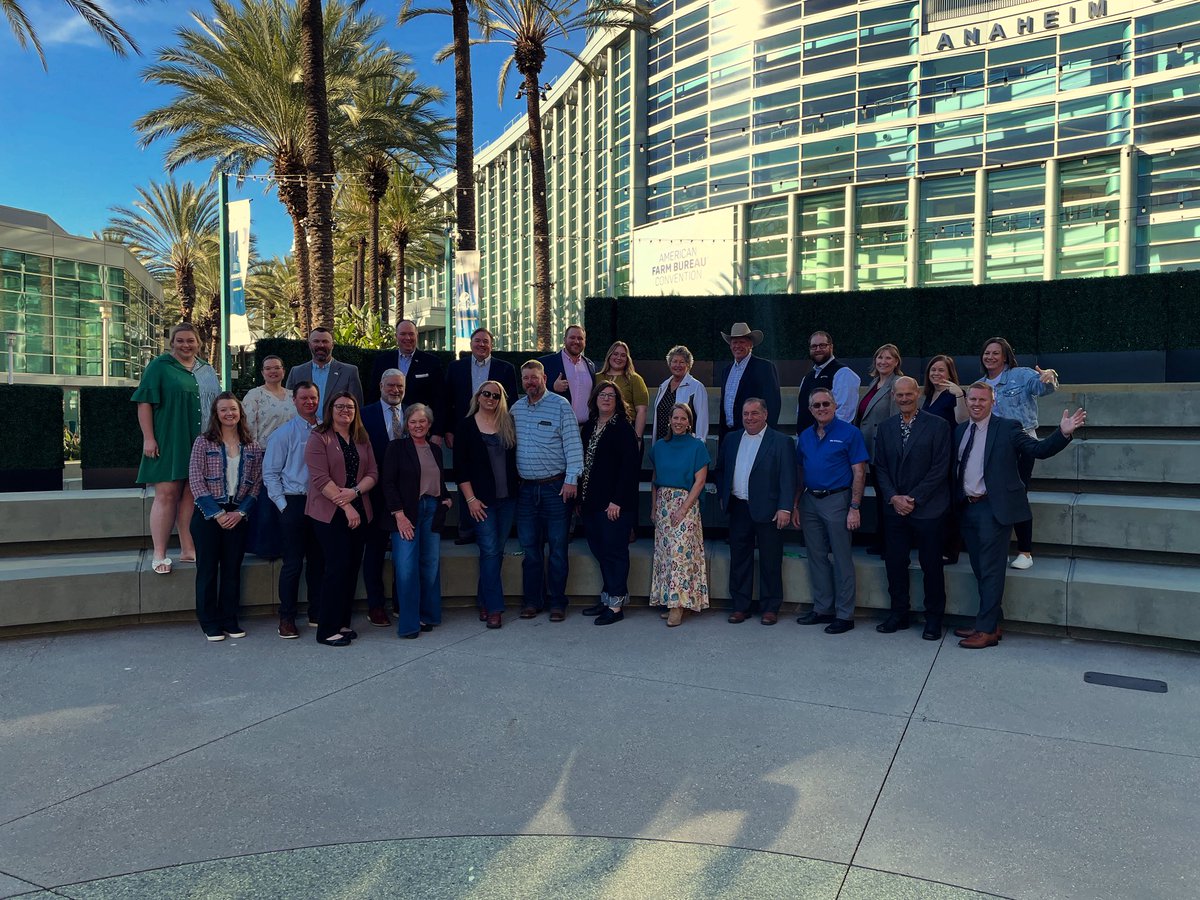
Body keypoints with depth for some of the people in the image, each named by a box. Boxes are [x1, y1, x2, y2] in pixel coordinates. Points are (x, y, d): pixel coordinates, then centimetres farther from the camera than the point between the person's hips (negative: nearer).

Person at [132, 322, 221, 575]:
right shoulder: (159, 366, -1)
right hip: (169, 442, -5)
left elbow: (216, 403, 20)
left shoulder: (206, 370, 15)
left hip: (200, 443, 5)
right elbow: (144, 402, -6)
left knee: (191, 495, 7)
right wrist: (148, 438, -13)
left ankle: (188, 549, 13)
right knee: (166, 494, -5)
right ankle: (159, 554, 0)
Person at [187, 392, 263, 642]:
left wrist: (240, 512, -8)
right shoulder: (204, 442, -2)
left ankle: (229, 620, 18)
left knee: (233, 569, 8)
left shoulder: (252, 447, 6)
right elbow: (195, 480, -7)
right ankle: (210, 622, 14)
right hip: (208, 514, -2)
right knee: (208, 569, 4)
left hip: (238, 515, 3)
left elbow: (256, 483, 4)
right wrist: (217, 513, -12)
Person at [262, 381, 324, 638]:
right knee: (293, 564, -1)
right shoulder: (283, 434, -1)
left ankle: (316, 614, 22)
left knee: (318, 561, 11)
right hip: (294, 503, -3)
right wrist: (284, 505, -7)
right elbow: (270, 473, -2)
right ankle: (287, 618, 11)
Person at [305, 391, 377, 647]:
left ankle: (343, 623, 18)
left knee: (352, 567, 7)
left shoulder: (362, 440, 13)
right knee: (338, 568, -8)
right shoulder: (319, 438, -4)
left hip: (359, 512, 6)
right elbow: (320, 479, -13)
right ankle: (327, 630, 1)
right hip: (330, 513, -6)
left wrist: (354, 492, -13)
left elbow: (373, 474, 7)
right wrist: (346, 507, -16)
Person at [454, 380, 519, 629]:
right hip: (481, 499, -4)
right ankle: (494, 607, 0)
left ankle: (483, 600, 22)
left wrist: (517, 487, 2)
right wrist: (470, 498, -9)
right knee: (490, 550, -6)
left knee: (497, 550, 9)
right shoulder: (465, 427, -2)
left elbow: (514, 458, 10)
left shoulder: (508, 424, 7)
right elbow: (460, 467, -4)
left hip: (508, 497, 4)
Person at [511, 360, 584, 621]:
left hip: (555, 486, -4)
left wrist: (571, 479, -14)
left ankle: (557, 602, 11)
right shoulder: (516, 409, 10)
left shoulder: (560, 405, -5)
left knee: (557, 546, 2)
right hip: (526, 488, 4)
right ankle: (532, 600, 18)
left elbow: (573, 444, -9)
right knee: (529, 547, 8)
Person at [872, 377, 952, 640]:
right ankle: (899, 614, 21)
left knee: (931, 565, 4)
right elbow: (880, 468, 8)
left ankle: (934, 618, 17)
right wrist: (893, 497, -6)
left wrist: (913, 499, -12)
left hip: (928, 508, -4)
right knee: (895, 562, 7)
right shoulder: (885, 428, 10)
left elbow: (940, 468, -8)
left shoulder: (938, 425, -4)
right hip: (894, 508, 4)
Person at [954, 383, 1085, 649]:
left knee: (991, 570, -2)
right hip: (967, 508, 6)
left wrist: (1063, 433, -27)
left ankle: (987, 630, 5)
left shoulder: (1007, 428, -4)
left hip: (994, 508, -6)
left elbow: (1039, 450, -13)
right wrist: (955, 503, 4)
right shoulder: (959, 432, 11)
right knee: (980, 569, 14)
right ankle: (992, 621, 26)